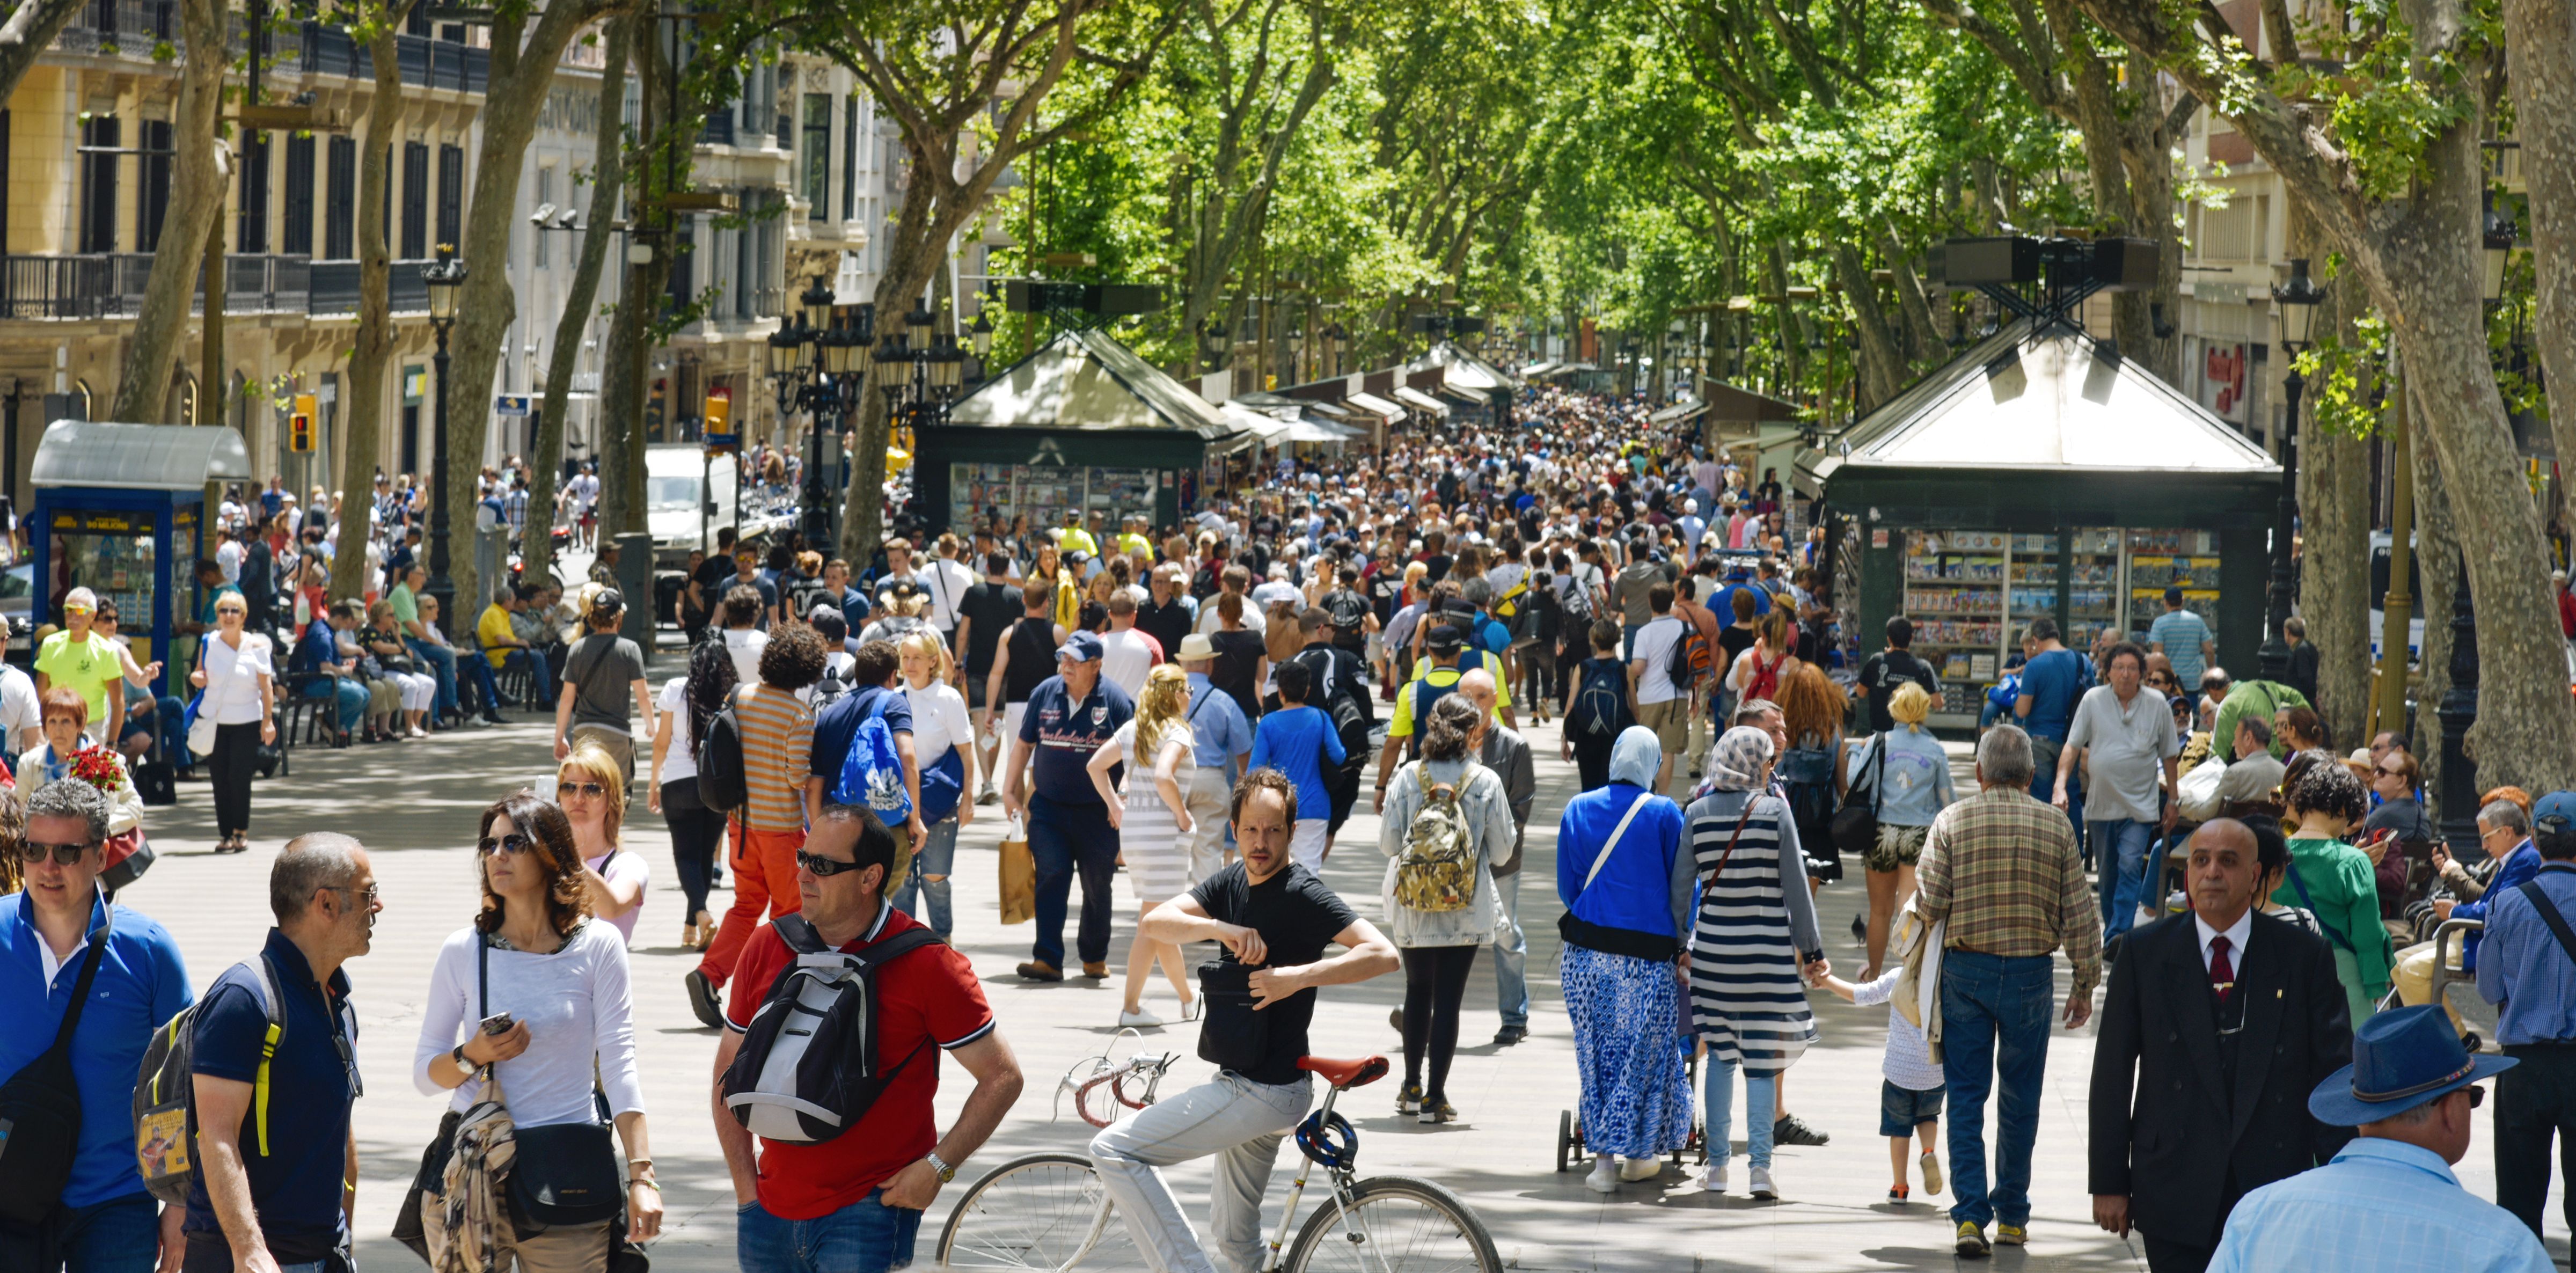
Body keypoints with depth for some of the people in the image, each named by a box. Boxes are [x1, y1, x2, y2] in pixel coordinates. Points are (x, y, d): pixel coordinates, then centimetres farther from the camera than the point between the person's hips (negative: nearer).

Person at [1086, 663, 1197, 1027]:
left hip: (1131, 830, 8)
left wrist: (1114, 805, 16)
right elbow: (1164, 776, -28)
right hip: (1164, 834, -8)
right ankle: (1131, 1008, 2)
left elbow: (1095, 766, 14)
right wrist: (1182, 816, -15)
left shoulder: (1132, 730, 10)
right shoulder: (1175, 733, -12)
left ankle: (1189, 1000, 23)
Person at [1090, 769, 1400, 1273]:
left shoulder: (1302, 895, -16)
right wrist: (1220, 928, -21)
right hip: (1244, 1083, 9)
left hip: (1265, 1091, -9)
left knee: (1112, 1151, -12)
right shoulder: (1234, 882, 7)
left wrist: (1299, 976, -31)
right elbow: (1156, 922, -3)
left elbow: (1383, 954, -25)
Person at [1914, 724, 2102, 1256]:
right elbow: (2080, 913, 0)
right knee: (2021, 1099, 12)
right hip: (2030, 971, 1)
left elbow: (1929, 903, -7)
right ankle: (2012, 1216, 20)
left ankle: (1970, 1216, -6)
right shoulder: (2055, 825, -2)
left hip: (1965, 968, -1)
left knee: (1966, 1095, 4)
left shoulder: (1952, 822, -5)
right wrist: (2085, 984, 8)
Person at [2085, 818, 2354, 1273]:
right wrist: (2108, 1181, 1)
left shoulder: (2305, 955, 3)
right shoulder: (2144, 952, 4)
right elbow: (2113, 1072, 5)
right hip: (2175, 1197, 0)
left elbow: (2333, 1075, 4)